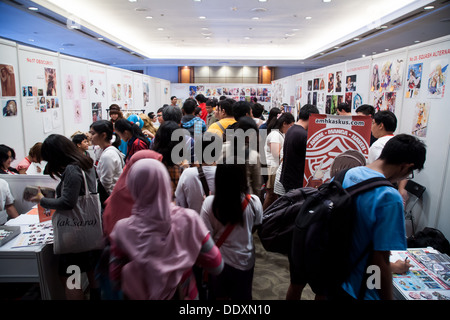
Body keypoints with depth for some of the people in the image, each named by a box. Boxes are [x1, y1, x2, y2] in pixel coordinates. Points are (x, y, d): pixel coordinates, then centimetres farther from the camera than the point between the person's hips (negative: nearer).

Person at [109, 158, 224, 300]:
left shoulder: (123, 230, -23)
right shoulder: (188, 220, -23)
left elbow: (117, 280, -12)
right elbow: (217, 266, -14)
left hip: (142, 295, 0)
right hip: (185, 295, 0)